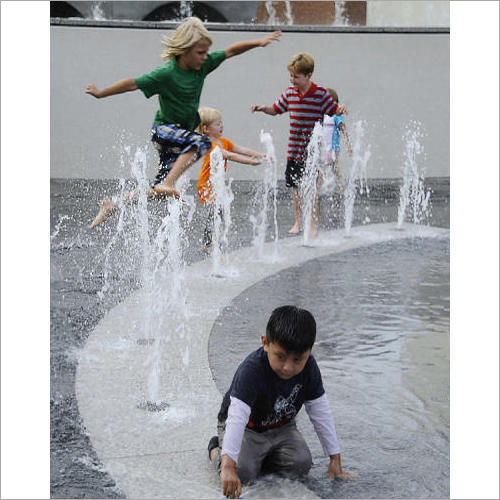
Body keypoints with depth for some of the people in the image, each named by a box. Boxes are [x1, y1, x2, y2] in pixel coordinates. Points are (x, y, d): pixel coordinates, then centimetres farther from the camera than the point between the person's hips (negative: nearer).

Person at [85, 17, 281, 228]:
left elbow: (230, 51, 7)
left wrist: (258, 42, -2)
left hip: (180, 133, 7)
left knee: (159, 193, 7)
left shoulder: (203, 65, -1)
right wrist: (100, 93, -7)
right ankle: (168, 183, -33)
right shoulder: (166, 73, -19)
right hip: (163, 129, -7)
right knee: (201, 142, -34)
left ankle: (113, 205, 18)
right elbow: (133, 84, -14)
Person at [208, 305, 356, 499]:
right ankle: (217, 449, 9)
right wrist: (228, 466, -55)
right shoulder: (251, 370, -35)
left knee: (301, 464, -18)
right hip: (246, 427, -4)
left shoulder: (308, 367, -18)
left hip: (281, 428, 4)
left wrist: (335, 459, -7)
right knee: (242, 472, -24)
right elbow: (237, 417, -44)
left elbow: (321, 412, -8)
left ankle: (258, 456, 9)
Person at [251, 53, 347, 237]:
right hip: (294, 150, 5)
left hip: (312, 151, -4)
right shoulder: (290, 93, 4)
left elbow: (335, 110, -3)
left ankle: (313, 225, 8)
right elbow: (276, 109, 16)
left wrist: (341, 108, -25)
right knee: (295, 187, 11)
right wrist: (263, 108, -2)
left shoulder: (320, 94, -9)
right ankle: (298, 222, 24)